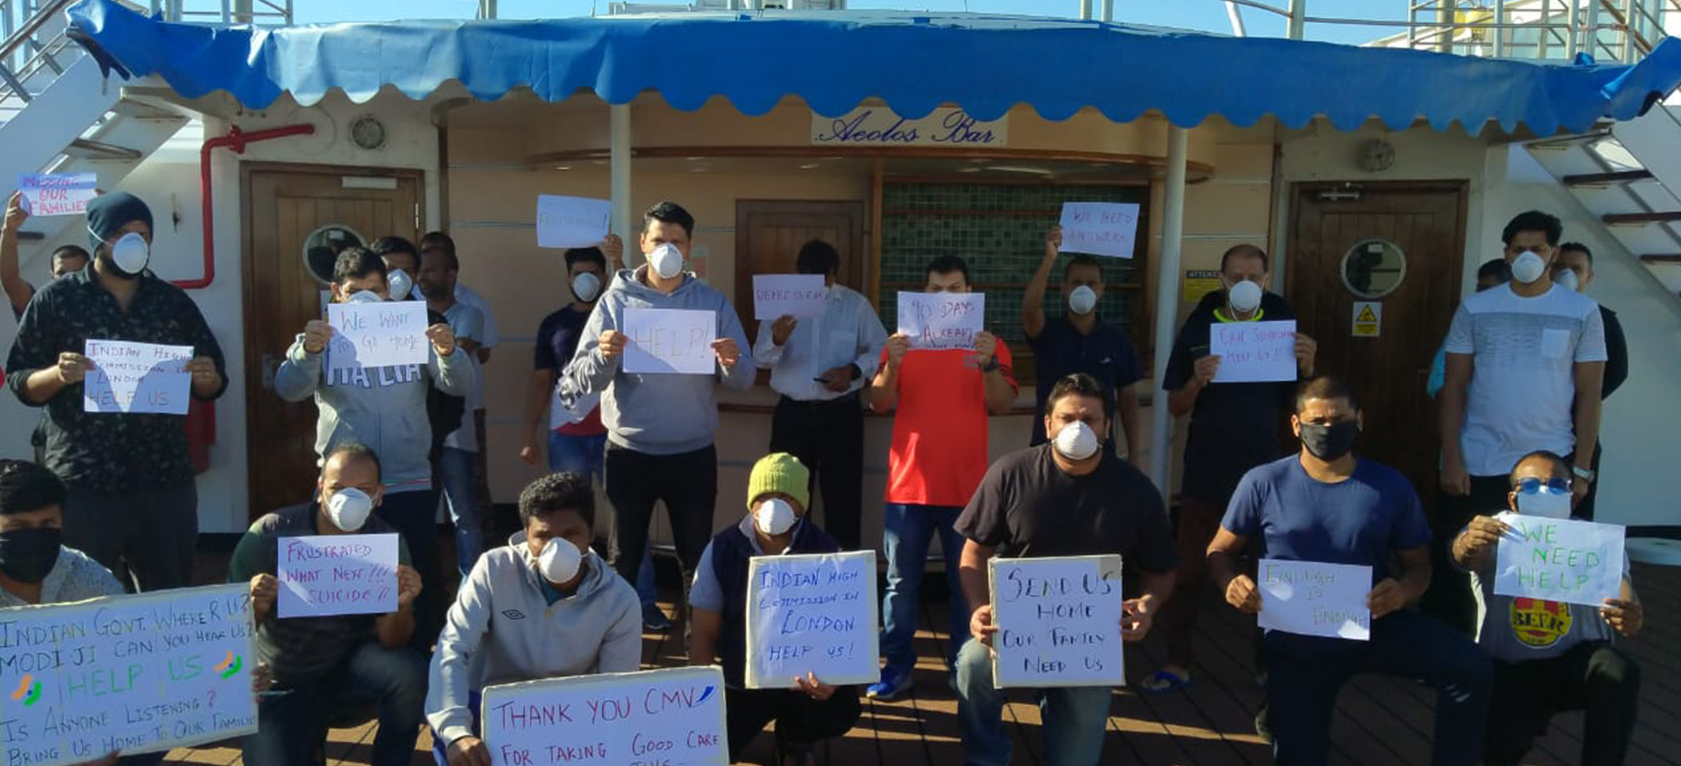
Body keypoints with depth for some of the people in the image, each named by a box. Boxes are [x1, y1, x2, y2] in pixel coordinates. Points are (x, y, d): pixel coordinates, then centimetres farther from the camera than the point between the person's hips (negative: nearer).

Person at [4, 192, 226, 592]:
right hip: (82, 481, -2)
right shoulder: (57, 298, 3)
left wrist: (206, 378, -10)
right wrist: (58, 375, -18)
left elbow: (209, 387, 13)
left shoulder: (174, 301, 11)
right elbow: (20, 382, 2)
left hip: (165, 479, 2)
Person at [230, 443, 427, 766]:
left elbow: (390, 641, -16)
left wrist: (401, 606, -38)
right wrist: (255, 607, -35)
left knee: (409, 672, -28)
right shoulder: (269, 534, -15)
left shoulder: (389, 544, -12)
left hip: (348, 671, 0)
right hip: (279, 686, 0)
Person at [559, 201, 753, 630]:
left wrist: (731, 363, -24)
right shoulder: (616, 301, -2)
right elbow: (582, 380, -8)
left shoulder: (713, 303, 1)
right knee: (624, 558, 11)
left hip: (694, 454, 1)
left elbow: (743, 381, -2)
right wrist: (604, 356, -28)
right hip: (630, 453, -1)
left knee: (697, 558, 13)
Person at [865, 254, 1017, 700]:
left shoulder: (987, 345, 4)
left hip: (966, 487, -1)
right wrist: (891, 365, -20)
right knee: (901, 582, 6)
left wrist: (988, 365, -25)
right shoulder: (903, 342, 7)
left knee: (967, 583, 7)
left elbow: (1002, 405, -8)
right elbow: (878, 404, -2)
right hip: (908, 484, 1)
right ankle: (897, 665, 15)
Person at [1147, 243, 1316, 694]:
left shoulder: (1283, 326, 2)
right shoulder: (1198, 329, -1)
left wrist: (1307, 367, -15)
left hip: (1265, 470, 1)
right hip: (1206, 471, -1)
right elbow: (1175, 408, -1)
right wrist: (1197, 380, -21)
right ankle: (1178, 664, 16)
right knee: (1189, 571, 3)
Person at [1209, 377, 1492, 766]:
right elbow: (1219, 551, 0)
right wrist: (1231, 583, -24)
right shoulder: (1263, 483, -8)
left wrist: (1404, 591, -21)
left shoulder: (1391, 486, -2)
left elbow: (1418, 564, 4)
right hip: (1295, 639, -1)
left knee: (1472, 670, -19)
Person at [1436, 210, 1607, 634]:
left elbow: (1589, 394, 3)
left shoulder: (1583, 311, 3)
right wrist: (1451, 459, -4)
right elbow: (1454, 388, 3)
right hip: (1477, 465, 1)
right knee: (1454, 568, 5)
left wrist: (1582, 468, -2)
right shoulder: (1474, 308, 3)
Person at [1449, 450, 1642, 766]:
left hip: (1576, 661, 1)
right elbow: (1464, 557, -33)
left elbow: (1625, 604, -20)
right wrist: (1468, 544, -60)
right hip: (1507, 671, -1)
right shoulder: (1495, 532, -9)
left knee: (1619, 672, -31)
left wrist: (1630, 618, -46)